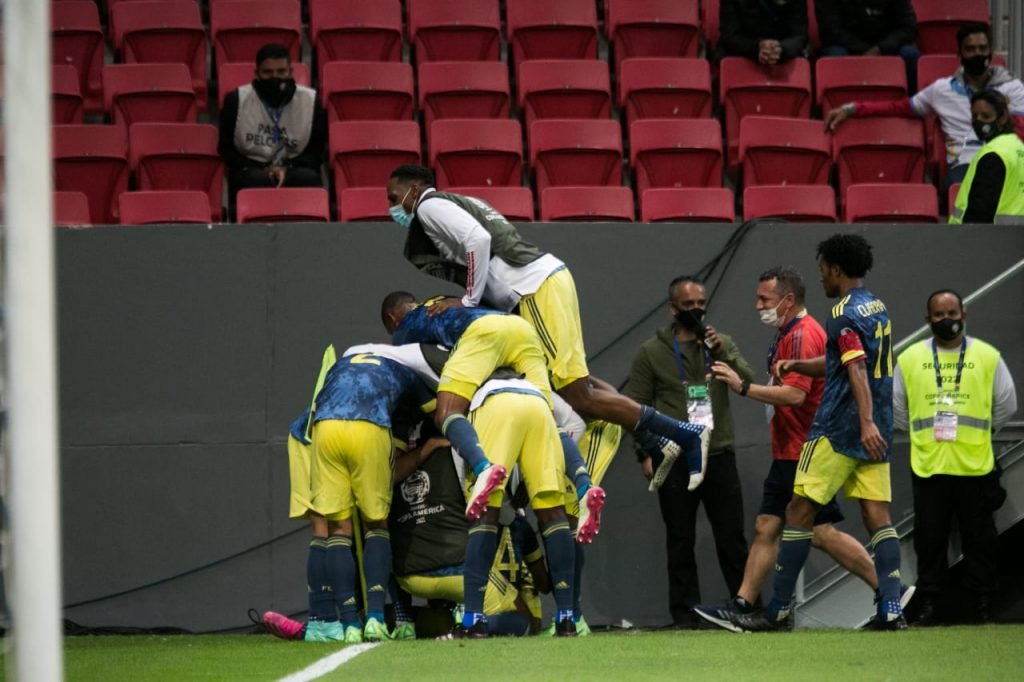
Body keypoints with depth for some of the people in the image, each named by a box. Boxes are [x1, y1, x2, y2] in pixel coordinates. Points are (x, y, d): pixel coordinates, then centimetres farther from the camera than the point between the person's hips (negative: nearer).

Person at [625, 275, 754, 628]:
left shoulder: (721, 344, 10)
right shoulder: (652, 352, 4)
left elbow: (750, 383, -2)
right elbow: (637, 407, 3)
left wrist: (722, 353, -15)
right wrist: (644, 453, -5)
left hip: (719, 456, 1)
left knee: (732, 539, 1)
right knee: (680, 542, 4)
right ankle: (685, 614, 8)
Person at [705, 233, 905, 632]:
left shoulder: (845, 313, -12)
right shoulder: (878, 309, 16)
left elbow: (857, 369, -24)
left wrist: (866, 423, -33)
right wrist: (796, 365, 19)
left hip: (839, 430, -8)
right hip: (875, 431, 8)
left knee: (801, 511, -1)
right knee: (878, 515, 2)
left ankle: (778, 610, 2)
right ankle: (891, 609, -9)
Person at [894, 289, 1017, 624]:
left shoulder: (988, 357, 2)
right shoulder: (910, 359, 3)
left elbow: (1006, 405, 10)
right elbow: (897, 409, 12)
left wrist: (976, 432, 12)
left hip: (975, 467, 0)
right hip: (927, 467, 0)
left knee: (979, 537, 4)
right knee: (929, 537, 4)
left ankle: (983, 602, 12)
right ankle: (928, 602, 11)